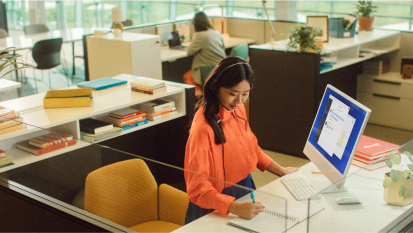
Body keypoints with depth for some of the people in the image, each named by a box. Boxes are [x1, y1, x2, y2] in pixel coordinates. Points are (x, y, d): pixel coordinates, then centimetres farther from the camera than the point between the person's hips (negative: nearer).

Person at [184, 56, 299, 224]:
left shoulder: (237, 109, 3)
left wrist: (281, 171, 16)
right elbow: (198, 189, -24)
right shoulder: (203, 128, -24)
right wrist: (235, 208, -35)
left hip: (245, 187, 8)